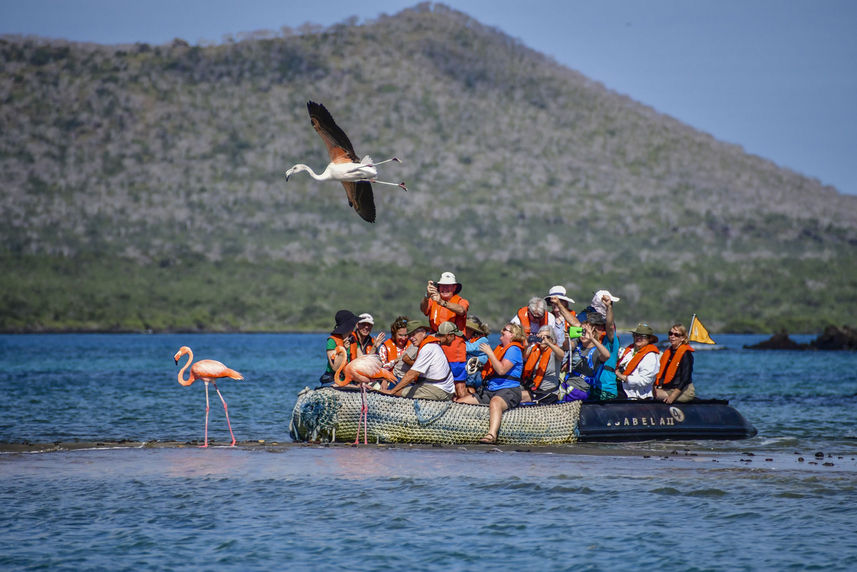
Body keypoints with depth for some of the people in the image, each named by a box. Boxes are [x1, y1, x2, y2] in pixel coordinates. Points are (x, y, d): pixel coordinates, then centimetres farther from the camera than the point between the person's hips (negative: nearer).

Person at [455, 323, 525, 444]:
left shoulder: (514, 349, -3)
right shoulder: (499, 348, 24)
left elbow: (501, 370, -17)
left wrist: (490, 353, -10)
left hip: (508, 390, -9)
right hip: (489, 390, 9)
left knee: (495, 402, -43)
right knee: (458, 402, -4)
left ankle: (492, 435, -61)